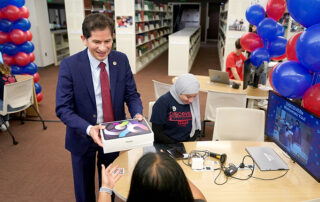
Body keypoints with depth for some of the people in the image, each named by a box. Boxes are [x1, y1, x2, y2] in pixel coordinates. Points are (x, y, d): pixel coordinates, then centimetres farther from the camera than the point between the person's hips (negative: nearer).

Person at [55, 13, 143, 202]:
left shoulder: (121, 60, -10)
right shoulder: (69, 65, -20)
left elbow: (132, 94, -4)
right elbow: (63, 109, -19)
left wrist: (137, 114, -25)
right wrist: (88, 129, -34)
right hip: (83, 137, -2)